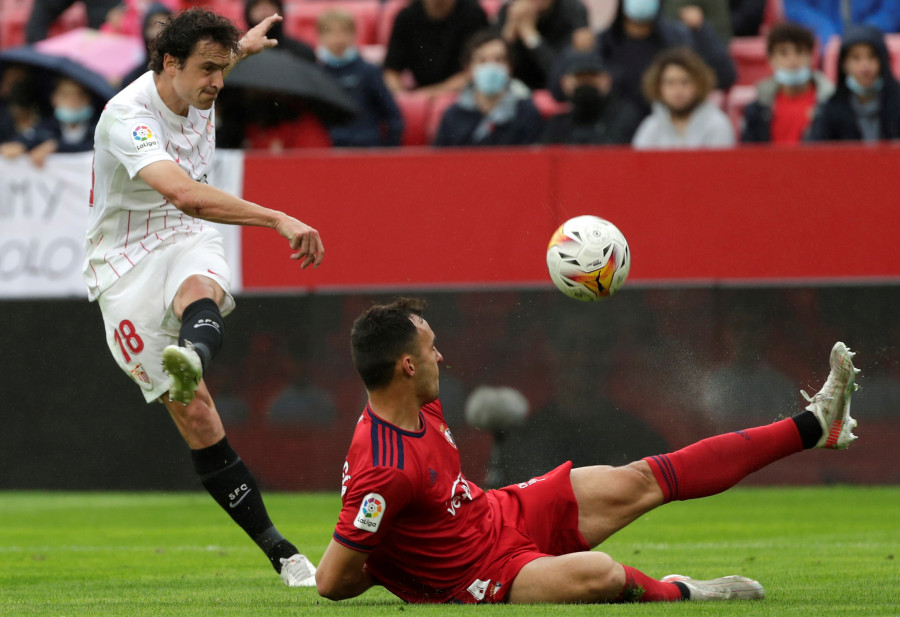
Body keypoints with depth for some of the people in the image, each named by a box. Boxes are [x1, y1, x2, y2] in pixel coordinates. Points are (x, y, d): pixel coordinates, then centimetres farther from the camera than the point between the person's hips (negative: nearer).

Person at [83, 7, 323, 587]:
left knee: (200, 292, -36)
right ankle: (278, 550, -9)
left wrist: (242, 44, 45)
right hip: (126, 266, -4)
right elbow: (185, 193, -40)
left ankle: (192, 360, -72)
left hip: (189, 243, 4)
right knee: (193, 411, -12)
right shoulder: (127, 117, -24)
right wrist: (279, 219, -45)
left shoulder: (199, 95, 1)